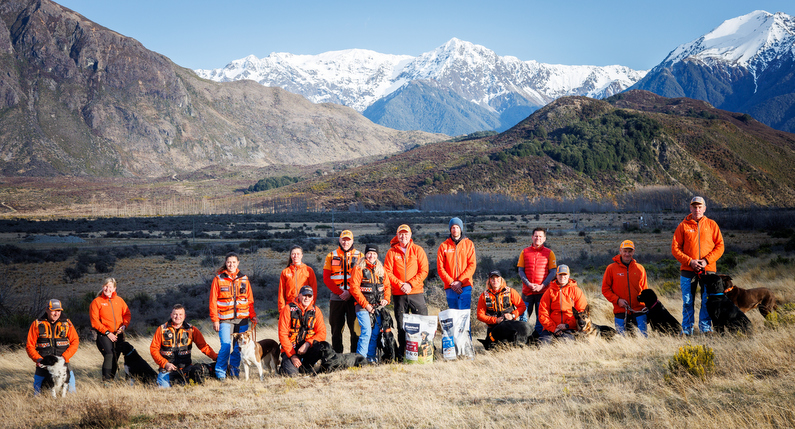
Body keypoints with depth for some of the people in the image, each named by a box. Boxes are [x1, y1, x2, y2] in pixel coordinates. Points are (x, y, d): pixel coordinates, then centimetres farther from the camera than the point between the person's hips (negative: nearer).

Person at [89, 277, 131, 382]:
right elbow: (94, 321, -6)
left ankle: (111, 379, 12)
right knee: (109, 355, -21)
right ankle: (106, 381, -21)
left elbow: (127, 314, 15)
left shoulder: (119, 300, 12)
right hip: (104, 335, -5)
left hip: (118, 334, 5)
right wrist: (107, 332, -13)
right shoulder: (97, 302, -1)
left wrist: (124, 325, -5)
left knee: (115, 357, 4)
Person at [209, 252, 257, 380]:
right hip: (225, 320, -3)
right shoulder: (218, 279, 3)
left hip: (242, 319, 3)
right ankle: (220, 373, 1)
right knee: (226, 346, -13)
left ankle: (234, 372, 17)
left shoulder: (244, 279, 11)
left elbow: (250, 300, 14)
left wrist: (253, 316, 5)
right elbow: (213, 301, 2)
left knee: (238, 347, 3)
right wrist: (215, 320, -4)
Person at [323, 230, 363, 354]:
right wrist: (340, 292, -9)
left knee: (355, 328, -4)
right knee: (336, 328, 2)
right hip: (336, 298, 1)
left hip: (354, 298, -1)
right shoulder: (331, 256, 10)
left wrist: (350, 292, -12)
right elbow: (326, 278, 3)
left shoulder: (359, 256, 8)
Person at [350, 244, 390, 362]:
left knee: (376, 332, 4)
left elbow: (387, 286, 18)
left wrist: (386, 299, -1)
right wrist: (365, 304, -12)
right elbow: (354, 288, -10)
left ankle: (371, 356, 15)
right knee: (367, 331, -14)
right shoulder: (360, 268, -4)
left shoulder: (381, 269, 13)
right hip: (363, 306, -5)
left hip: (377, 307, 5)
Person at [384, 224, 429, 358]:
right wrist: (400, 284, -12)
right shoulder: (392, 252, 7)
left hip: (416, 292, -1)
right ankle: (402, 353, 9)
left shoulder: (418, 250, 6)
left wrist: (410, 284, -11)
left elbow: (423, 271, 0)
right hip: (398, 294, 1)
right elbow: (387, 272, 1)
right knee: (401, 325, 4)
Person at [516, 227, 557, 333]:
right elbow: (521, 271, 6)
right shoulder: (525, 252, 9)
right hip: (527, 290, 1)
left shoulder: (549, 253, 5)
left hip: (542, 291, -1)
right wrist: (528, 284, -10)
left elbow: (552, 272, 1)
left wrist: (542, 286, -11)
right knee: (523, 317, 0)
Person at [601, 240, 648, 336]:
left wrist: (646, 304, -1)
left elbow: (644, 290, 15)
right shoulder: (611, 268, 3)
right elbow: (605, 289, 5)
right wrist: (617, 300, -9)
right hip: (620, 312, -1)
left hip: (639, 311, 1)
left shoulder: (640, 268, 9)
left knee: (643, 336, -4)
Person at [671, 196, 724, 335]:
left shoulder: (711, 225, 9)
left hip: (708, 269, 1)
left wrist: (706, 261, -8)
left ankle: (706, 329, 9)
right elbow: (675, 248, 3)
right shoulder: (683, 226, 6)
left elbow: (719, 246, 6)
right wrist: (689, 261, -10)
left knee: (707, 302, 0)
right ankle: (687, 331, 7)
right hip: (687, 271, 0)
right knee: (688, 302, 1)